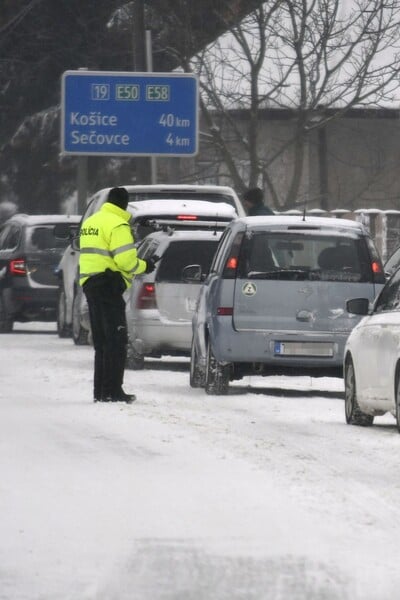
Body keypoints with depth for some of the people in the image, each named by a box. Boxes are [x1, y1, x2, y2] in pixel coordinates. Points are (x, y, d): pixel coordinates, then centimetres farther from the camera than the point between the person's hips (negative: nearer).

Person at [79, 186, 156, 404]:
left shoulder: (90, 222, 17)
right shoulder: (117, 225, -12)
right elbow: (125, 260, -19)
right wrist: (144, 266, -1)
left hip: (89, 282, 9)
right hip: (109, 285, -9)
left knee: (101, 341, 14)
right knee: (116, 340, -7)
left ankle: (100, 390, 14)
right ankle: (112, 391, -12)